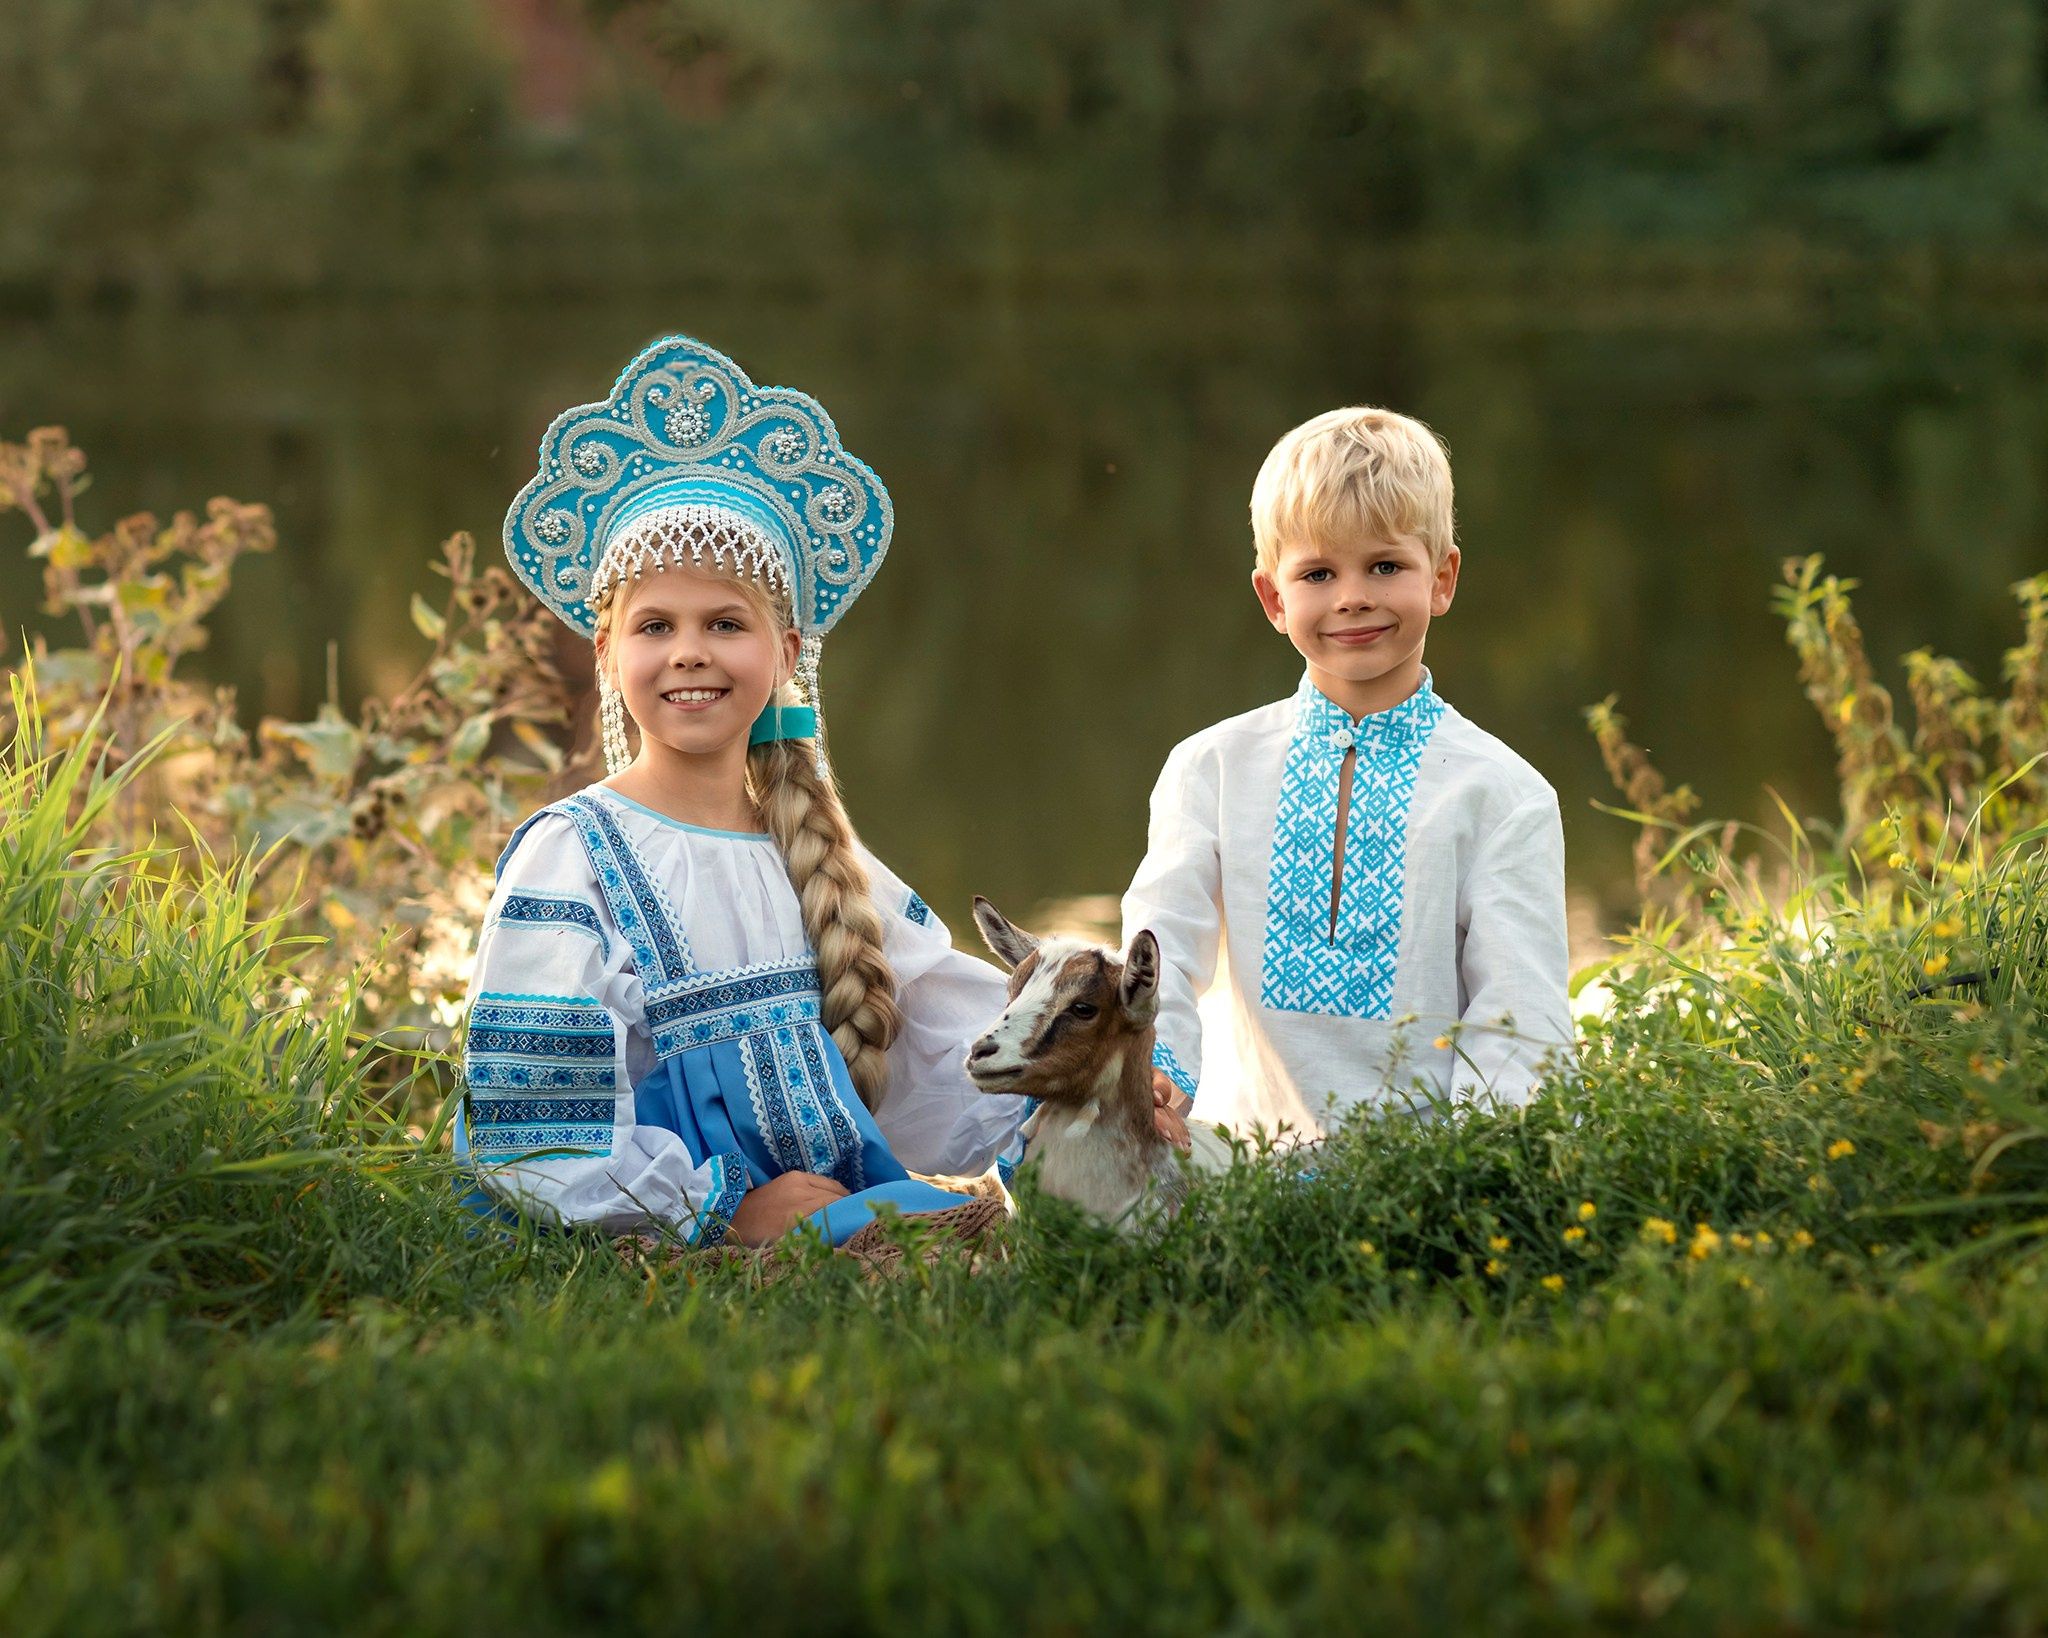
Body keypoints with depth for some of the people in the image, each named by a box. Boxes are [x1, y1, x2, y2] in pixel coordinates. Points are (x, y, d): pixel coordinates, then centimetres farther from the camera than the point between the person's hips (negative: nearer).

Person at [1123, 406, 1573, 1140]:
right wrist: (1147, 1071, -22)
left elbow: (1520, 1024, -3)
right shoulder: (1212, 769, 11)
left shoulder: (1502, 796, 3)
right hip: (1247, 1158, 2)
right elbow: (1159, 945, 0)